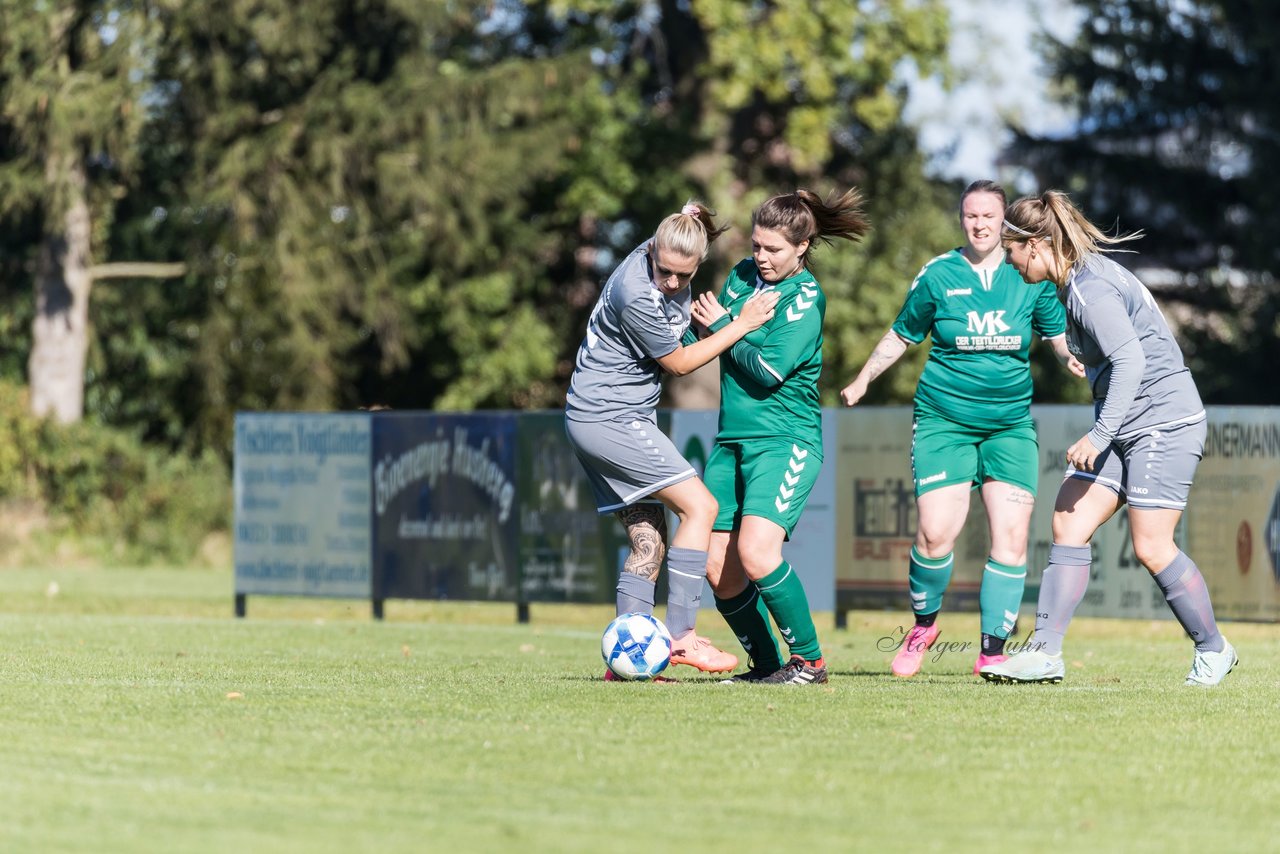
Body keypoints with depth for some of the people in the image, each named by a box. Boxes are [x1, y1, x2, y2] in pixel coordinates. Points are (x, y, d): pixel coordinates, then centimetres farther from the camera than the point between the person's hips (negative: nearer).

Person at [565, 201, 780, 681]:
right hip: (611, 418, -10)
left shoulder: (671, 263, 1)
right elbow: (678, 363, -12)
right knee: (699, 505, -13)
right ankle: (679, 637, -16)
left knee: (648, 542, 6)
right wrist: (741, 325, -10)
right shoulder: (637, 295, -26)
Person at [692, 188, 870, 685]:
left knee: (756, 553, -23)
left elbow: (769, 370, -17)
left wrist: (722, 327, -6)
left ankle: (809, 661, -10)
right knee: (718, 569, 1)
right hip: (732, 439, 7)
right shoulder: (744, 276, 12)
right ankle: (767, 665, 16)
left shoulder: (806, 298, -8)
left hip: (784, 442, -7)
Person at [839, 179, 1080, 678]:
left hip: (1011, 425, 2)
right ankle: (924, 623, 13)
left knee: (1011, 536, -8)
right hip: (943, 419, -2)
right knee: (936, 532, -14)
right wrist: (863, 380, 9)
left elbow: (1060, 335, 11)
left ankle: (993, 650, 2)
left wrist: (1075, 357, -10)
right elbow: (901, 336, 14)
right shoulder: (938, 275, 1)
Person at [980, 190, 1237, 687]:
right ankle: (1045, 654, -5)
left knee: (1152, 549, -7)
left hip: (1163, 422, -10)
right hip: (1124, 427, 10)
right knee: (1068, 522, -1)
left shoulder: (1091, 288, -19)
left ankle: (1213, 650, 11)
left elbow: (1130, 361, -28)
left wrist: (1099, 436, -31)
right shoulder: (1078, 280, 11)